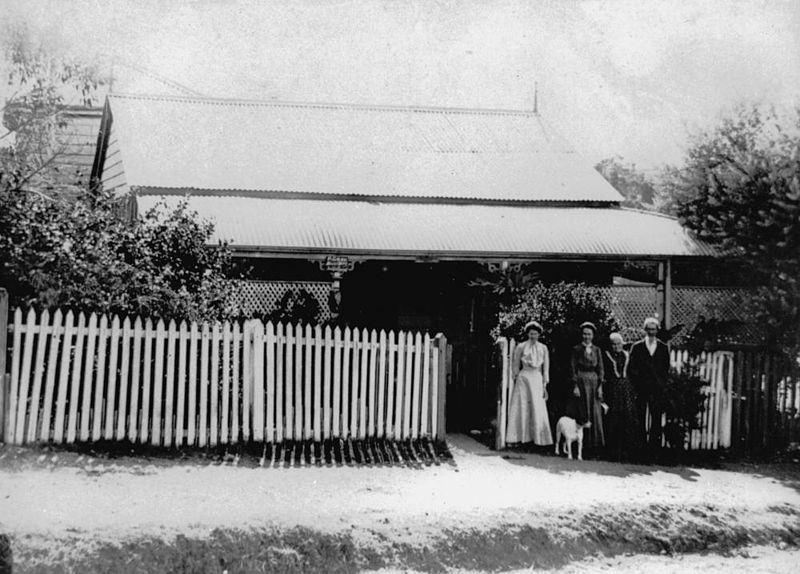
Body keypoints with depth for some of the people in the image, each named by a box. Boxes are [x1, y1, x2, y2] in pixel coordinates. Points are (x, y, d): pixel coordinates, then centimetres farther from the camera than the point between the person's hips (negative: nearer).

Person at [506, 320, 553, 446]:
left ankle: (538, 438, 1)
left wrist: (544, 385, 2)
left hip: (537, 379, 1)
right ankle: (520, 437, 1)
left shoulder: (543, 348, 8)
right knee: (521, 407, -2)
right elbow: (515, 365, 8)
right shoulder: (521, 347, 3)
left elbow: (546, 368, 8)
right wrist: (516, 379, 3)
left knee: (538, 408, -4)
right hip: (523, 378, -1)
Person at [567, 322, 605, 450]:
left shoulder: (596, 350, 11)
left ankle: (595, 441, 7)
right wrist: (575, 386, -11)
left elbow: (600, 369, 9)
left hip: (594, 382, 3)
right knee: (581, 413, -3)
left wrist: (600, 386, 0)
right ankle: (581, 441, 0)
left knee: (595, 413, 2)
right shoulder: (576, 349, 1)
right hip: (581, 382, -3)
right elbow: (572, 369, -3)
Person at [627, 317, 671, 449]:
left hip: (657, 388, 1)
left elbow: (666, 368, 11)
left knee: (657, 418, -3)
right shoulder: (637, 347, 6)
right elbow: (630, 369, 5)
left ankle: (655, 443, 1)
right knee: (640, 419, -1)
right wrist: (636, 384, -2)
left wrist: (662, 384, 2)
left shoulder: (664, 348, 10)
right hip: (641, 388, -1)